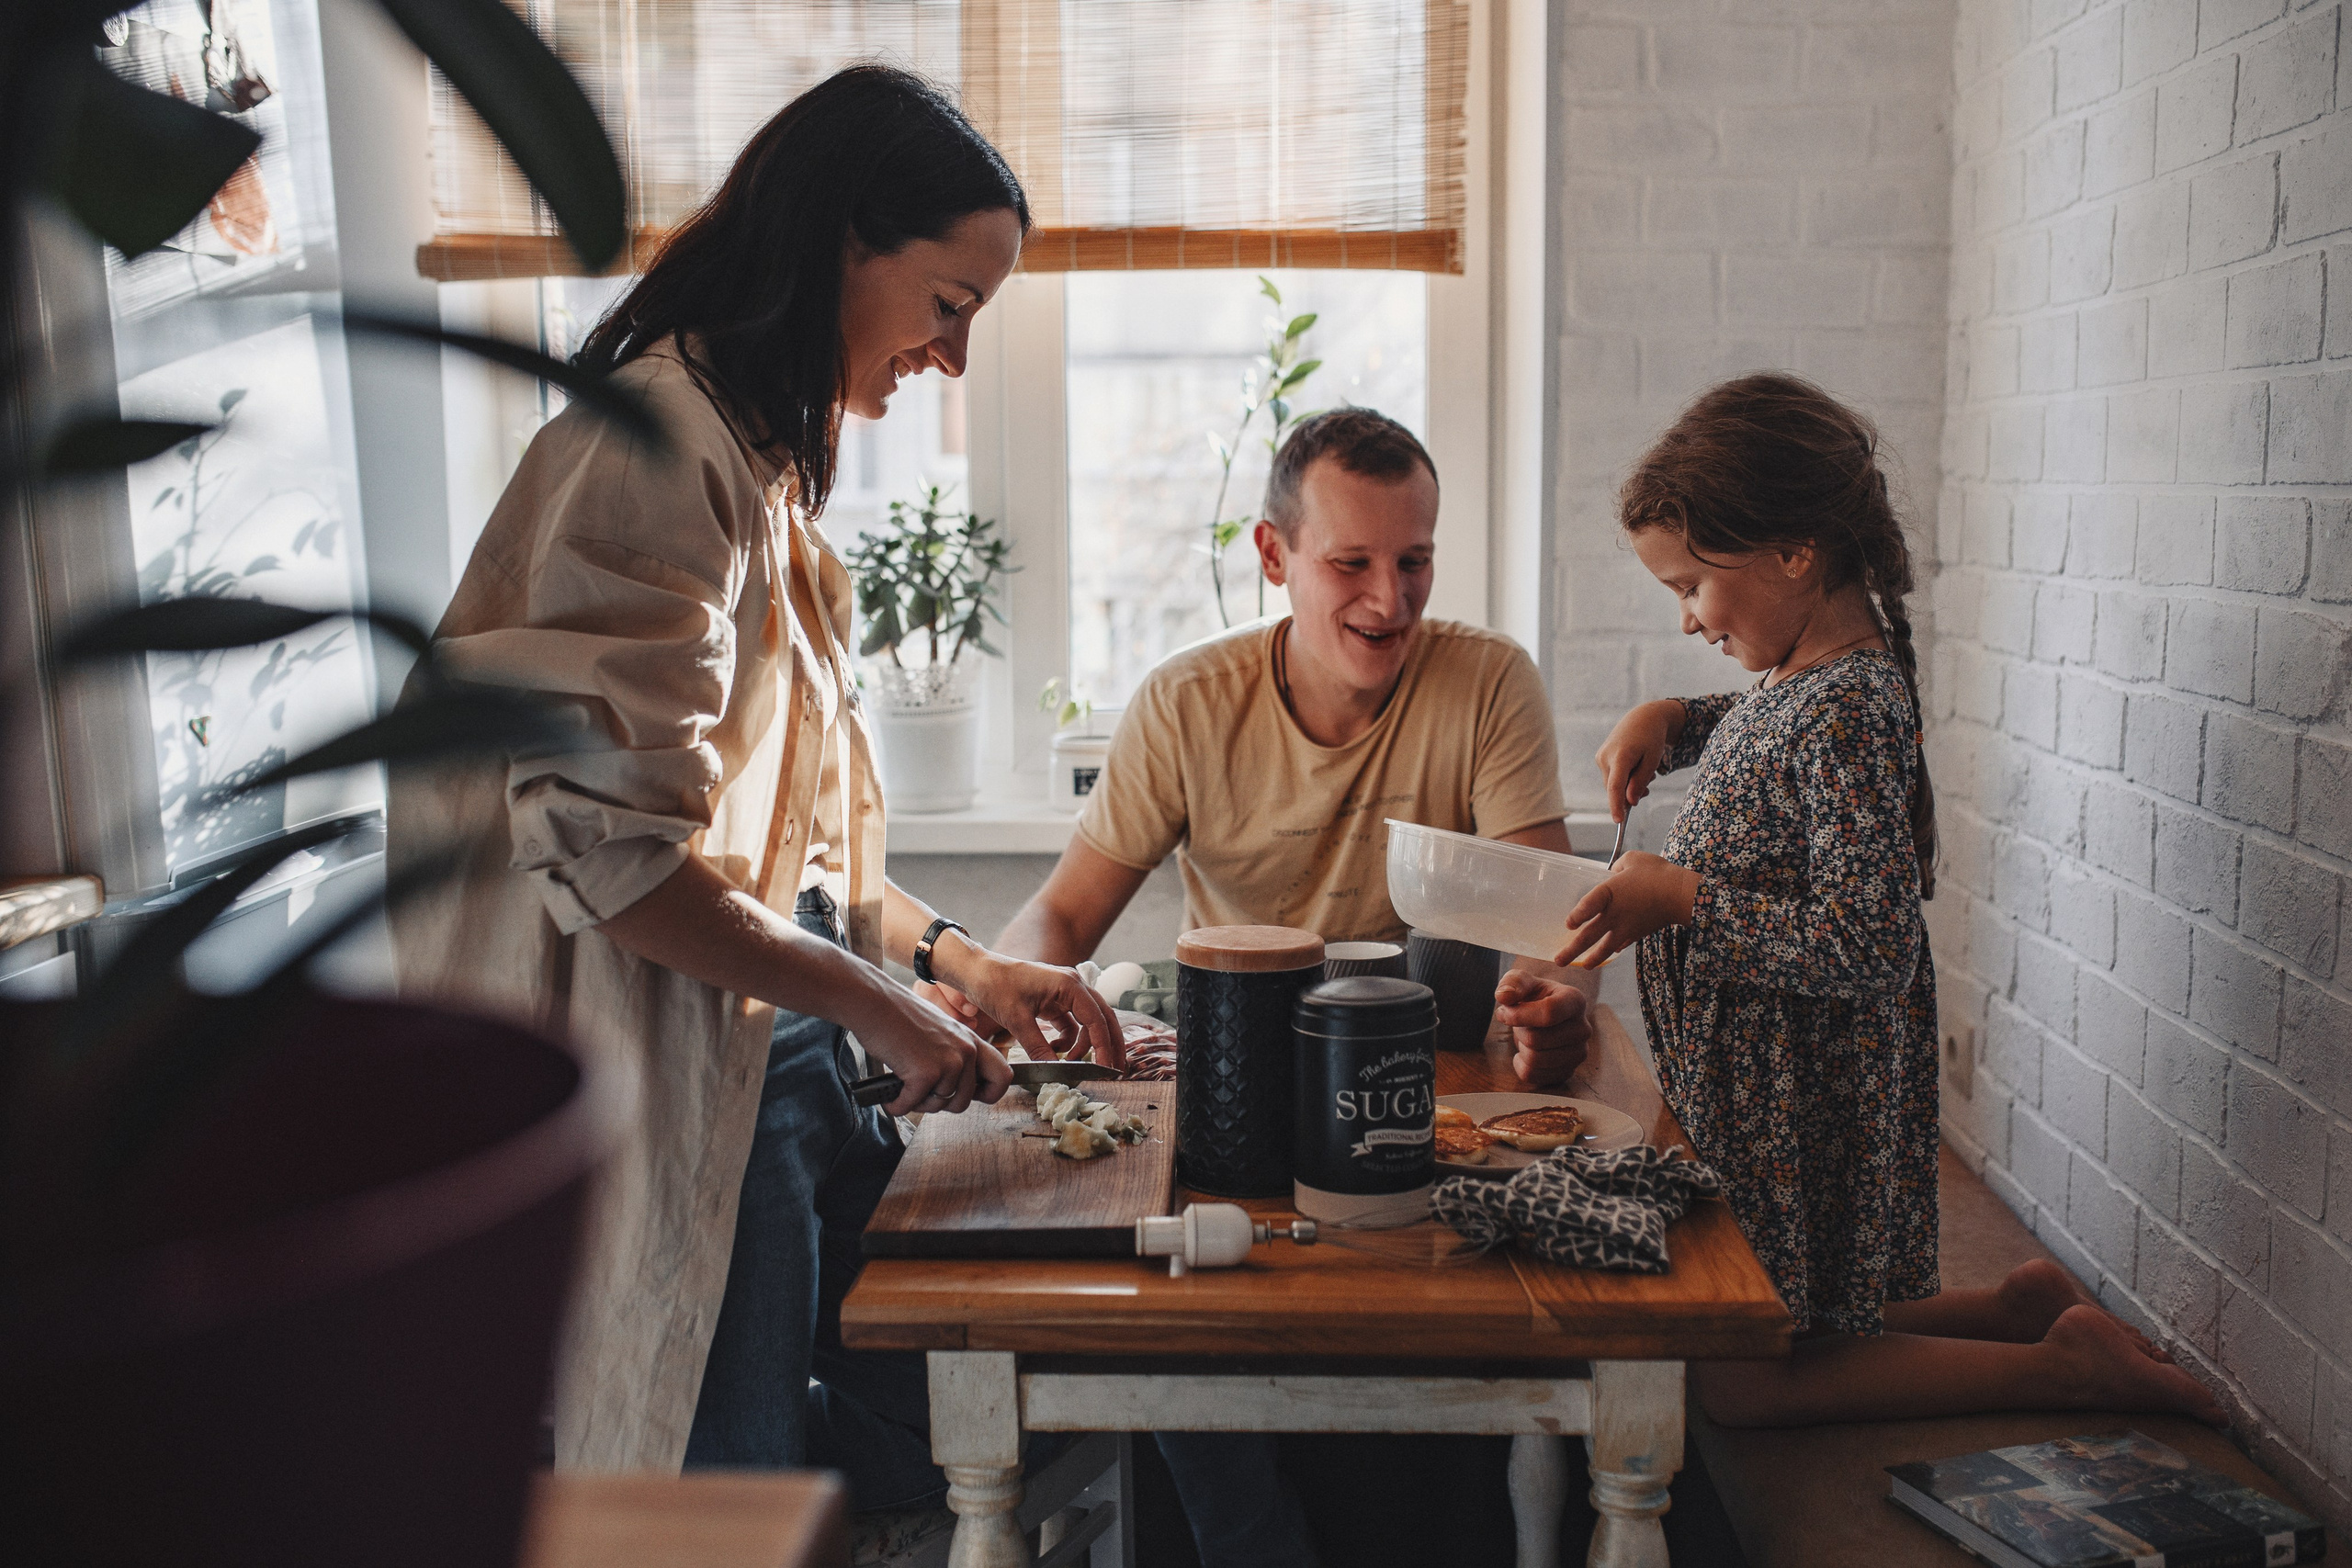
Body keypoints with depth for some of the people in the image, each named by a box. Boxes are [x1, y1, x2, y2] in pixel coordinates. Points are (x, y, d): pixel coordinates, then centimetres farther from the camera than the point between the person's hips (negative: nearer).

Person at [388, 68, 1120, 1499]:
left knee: (925, 1448, 14)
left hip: (780, 1058, 9)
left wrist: (953, 956, 9)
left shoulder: (771, 458, 15)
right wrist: (882, 1006, -16)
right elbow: (608, 843, -24)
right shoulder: (663, 442, -16)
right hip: (674, 1077, -9)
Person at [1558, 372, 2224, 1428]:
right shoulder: (1809, 669, 3)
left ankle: (2064, 1368, 8)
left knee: (1738, 1386, 4)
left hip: (1796, 1105, -9)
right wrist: (1667, 722, 8)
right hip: (1753, 1078, 9)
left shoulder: (1843, 712, -26)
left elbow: (1872, 950, -29)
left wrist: (1679, 895, -26)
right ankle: (2023, 1309, 26)